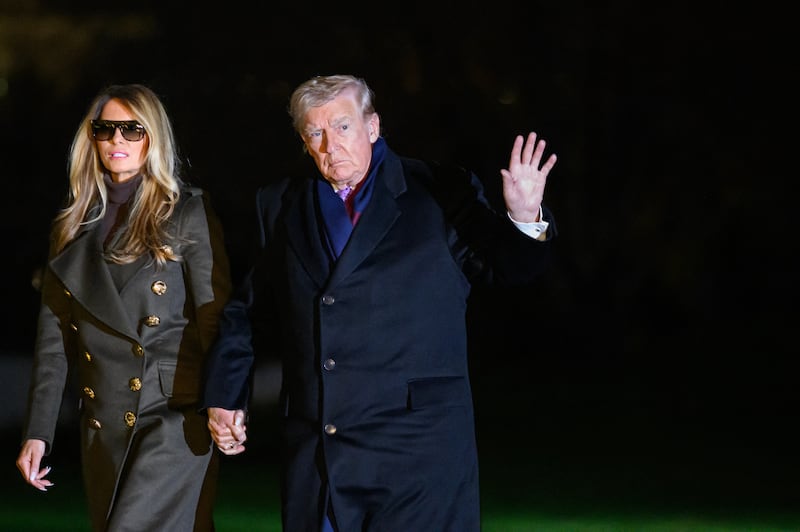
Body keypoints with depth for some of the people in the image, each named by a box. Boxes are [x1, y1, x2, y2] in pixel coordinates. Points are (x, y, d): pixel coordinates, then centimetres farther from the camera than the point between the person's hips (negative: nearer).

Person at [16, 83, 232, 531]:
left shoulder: (189, 213, 0)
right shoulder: (76, 224, 13)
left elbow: (216, 321, -4)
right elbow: (54, 335, 12)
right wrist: (37, 432, 8)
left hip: (175, 420, -5)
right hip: (103, 427, 5)